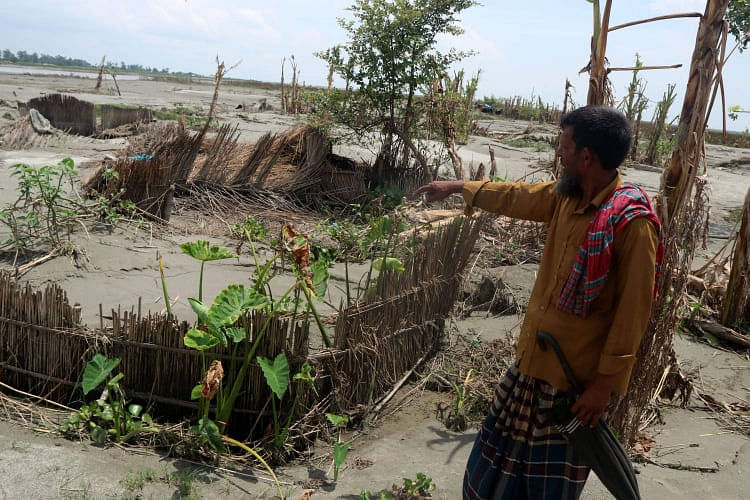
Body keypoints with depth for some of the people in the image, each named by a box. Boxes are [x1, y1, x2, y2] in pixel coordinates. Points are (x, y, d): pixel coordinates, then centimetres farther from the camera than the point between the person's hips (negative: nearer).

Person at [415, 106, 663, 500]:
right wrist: (459, 187, 28)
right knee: (503, 458, 22)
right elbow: (515, 197, 19)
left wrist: (606, 383, -18)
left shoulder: (632, 222, -22)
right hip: (534, 358, 8)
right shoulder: (565, 195, 1)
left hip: (578, 374, -7)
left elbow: (633, 311, -20)